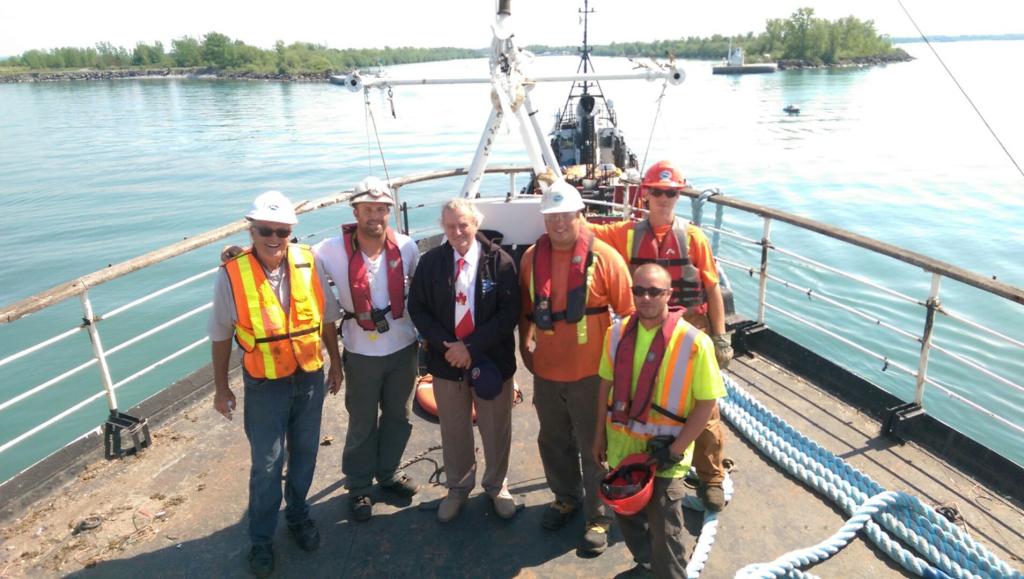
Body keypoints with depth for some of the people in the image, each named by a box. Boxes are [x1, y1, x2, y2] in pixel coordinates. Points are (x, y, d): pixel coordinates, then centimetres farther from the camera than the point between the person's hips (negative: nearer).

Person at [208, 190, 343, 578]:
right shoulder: (232, 274, -16)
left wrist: (335, 363, 9)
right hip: (265, 385, -2)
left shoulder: (309, 263, -10)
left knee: (305, 453, 19)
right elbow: (221, 336, -5)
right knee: (266, 465, 9)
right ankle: (261, 539, 31)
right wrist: (221, 388, 1)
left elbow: (325, 317, 3)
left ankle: (298, 515, 44)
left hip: (310, 377, 3)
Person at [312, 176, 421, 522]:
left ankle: (388, 472, 44)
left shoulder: (406, 247, -9)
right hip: (362, 353, -3)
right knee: (362, 424, 12)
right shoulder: (333, 251, -17)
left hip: (403, 348, 3)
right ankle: (359, 487, 34)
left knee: (398, 416, 19)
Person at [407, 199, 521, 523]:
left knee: (496, 430, 14)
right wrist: (444, 345, -13)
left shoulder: (499, 261, -11)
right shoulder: (430, 262, -2)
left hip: (493, 360, -2)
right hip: (446, 361, 2)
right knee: (453, 431, 17)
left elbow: (510, 312, -13)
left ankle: (497, 486, 38)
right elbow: (417, 308, 0)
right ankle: (458, 487, 40)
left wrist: (471, 347, -17)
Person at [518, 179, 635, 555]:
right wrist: (524, 346, 11)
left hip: (591, 373, -4)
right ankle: (566, 497, 46)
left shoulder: (604, 257, -13)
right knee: (554, 443, 22)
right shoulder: (532, 257, 0)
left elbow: (627, 313, -8)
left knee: (594, 449, 9)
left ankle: (599, 516, 29)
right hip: (546, 372, 5)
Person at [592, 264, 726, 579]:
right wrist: (600, 433, 12)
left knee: (664, 527, 8)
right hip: (622, 444, 5)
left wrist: (676, 449, -14)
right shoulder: (618, 332, -4)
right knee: (625, 511, 22)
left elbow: (707, 402, -14)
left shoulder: (693, 341, -19)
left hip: (664, 451, -5)